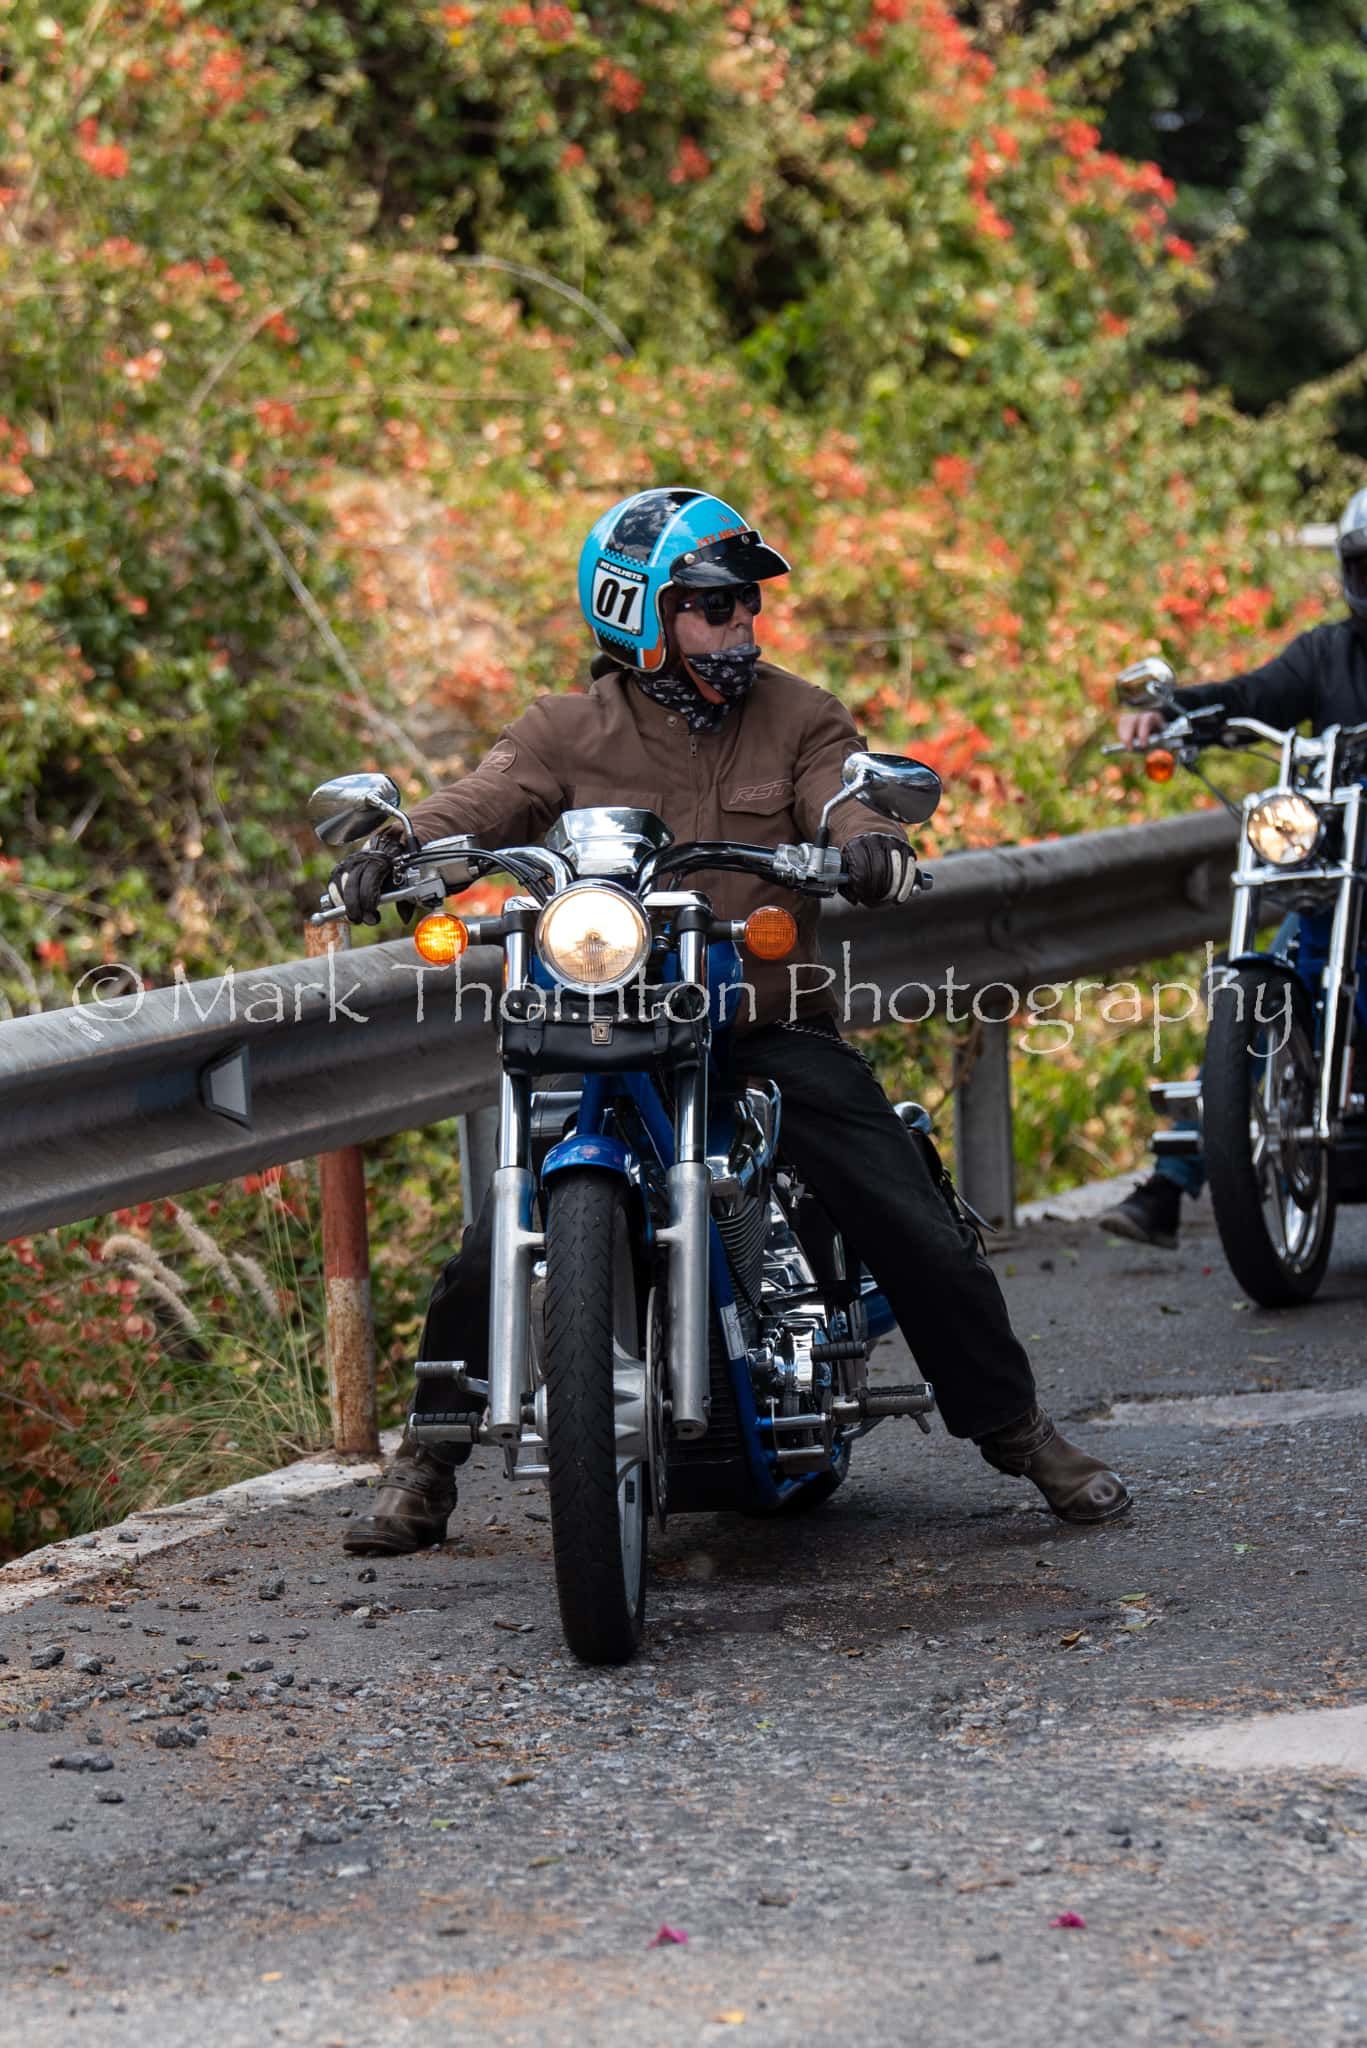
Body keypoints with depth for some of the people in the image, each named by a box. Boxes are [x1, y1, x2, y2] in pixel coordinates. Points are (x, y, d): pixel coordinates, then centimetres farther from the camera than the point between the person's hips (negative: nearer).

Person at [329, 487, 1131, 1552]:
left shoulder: (801, 718, 7)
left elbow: (845, 796, -10)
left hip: (775, 1025, 1)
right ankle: (426, 1464, 7)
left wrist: (871, 839, -35)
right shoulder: (570, 731, 4)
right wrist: (393, 845, -32)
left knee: (925, 1236, -5)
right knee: (490, 1251, -11)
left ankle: (1019, 1432, 15)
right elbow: (484, 798, -10)